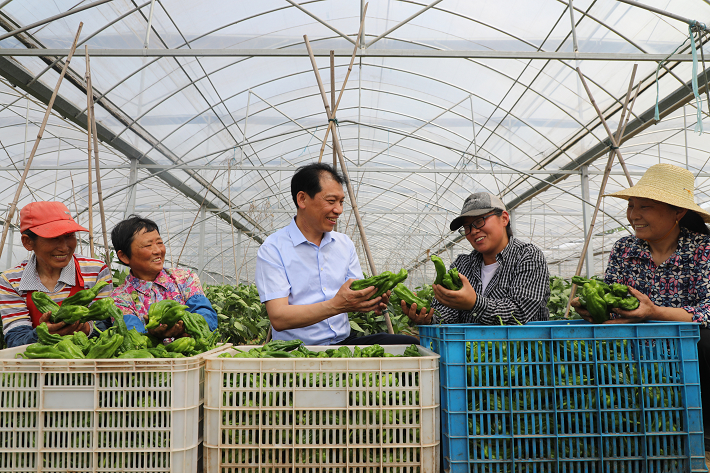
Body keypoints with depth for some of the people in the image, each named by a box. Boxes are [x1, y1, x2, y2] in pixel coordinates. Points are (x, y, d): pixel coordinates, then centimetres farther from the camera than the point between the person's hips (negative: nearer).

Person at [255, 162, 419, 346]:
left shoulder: (345, 243, 15)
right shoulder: (272, 250, -6)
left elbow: (356, 299, 13)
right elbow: (278, 318, -16)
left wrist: (372, 300, -12)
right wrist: (336, 305, -27)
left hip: (344, 342, 5)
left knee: (410, 343, -17)